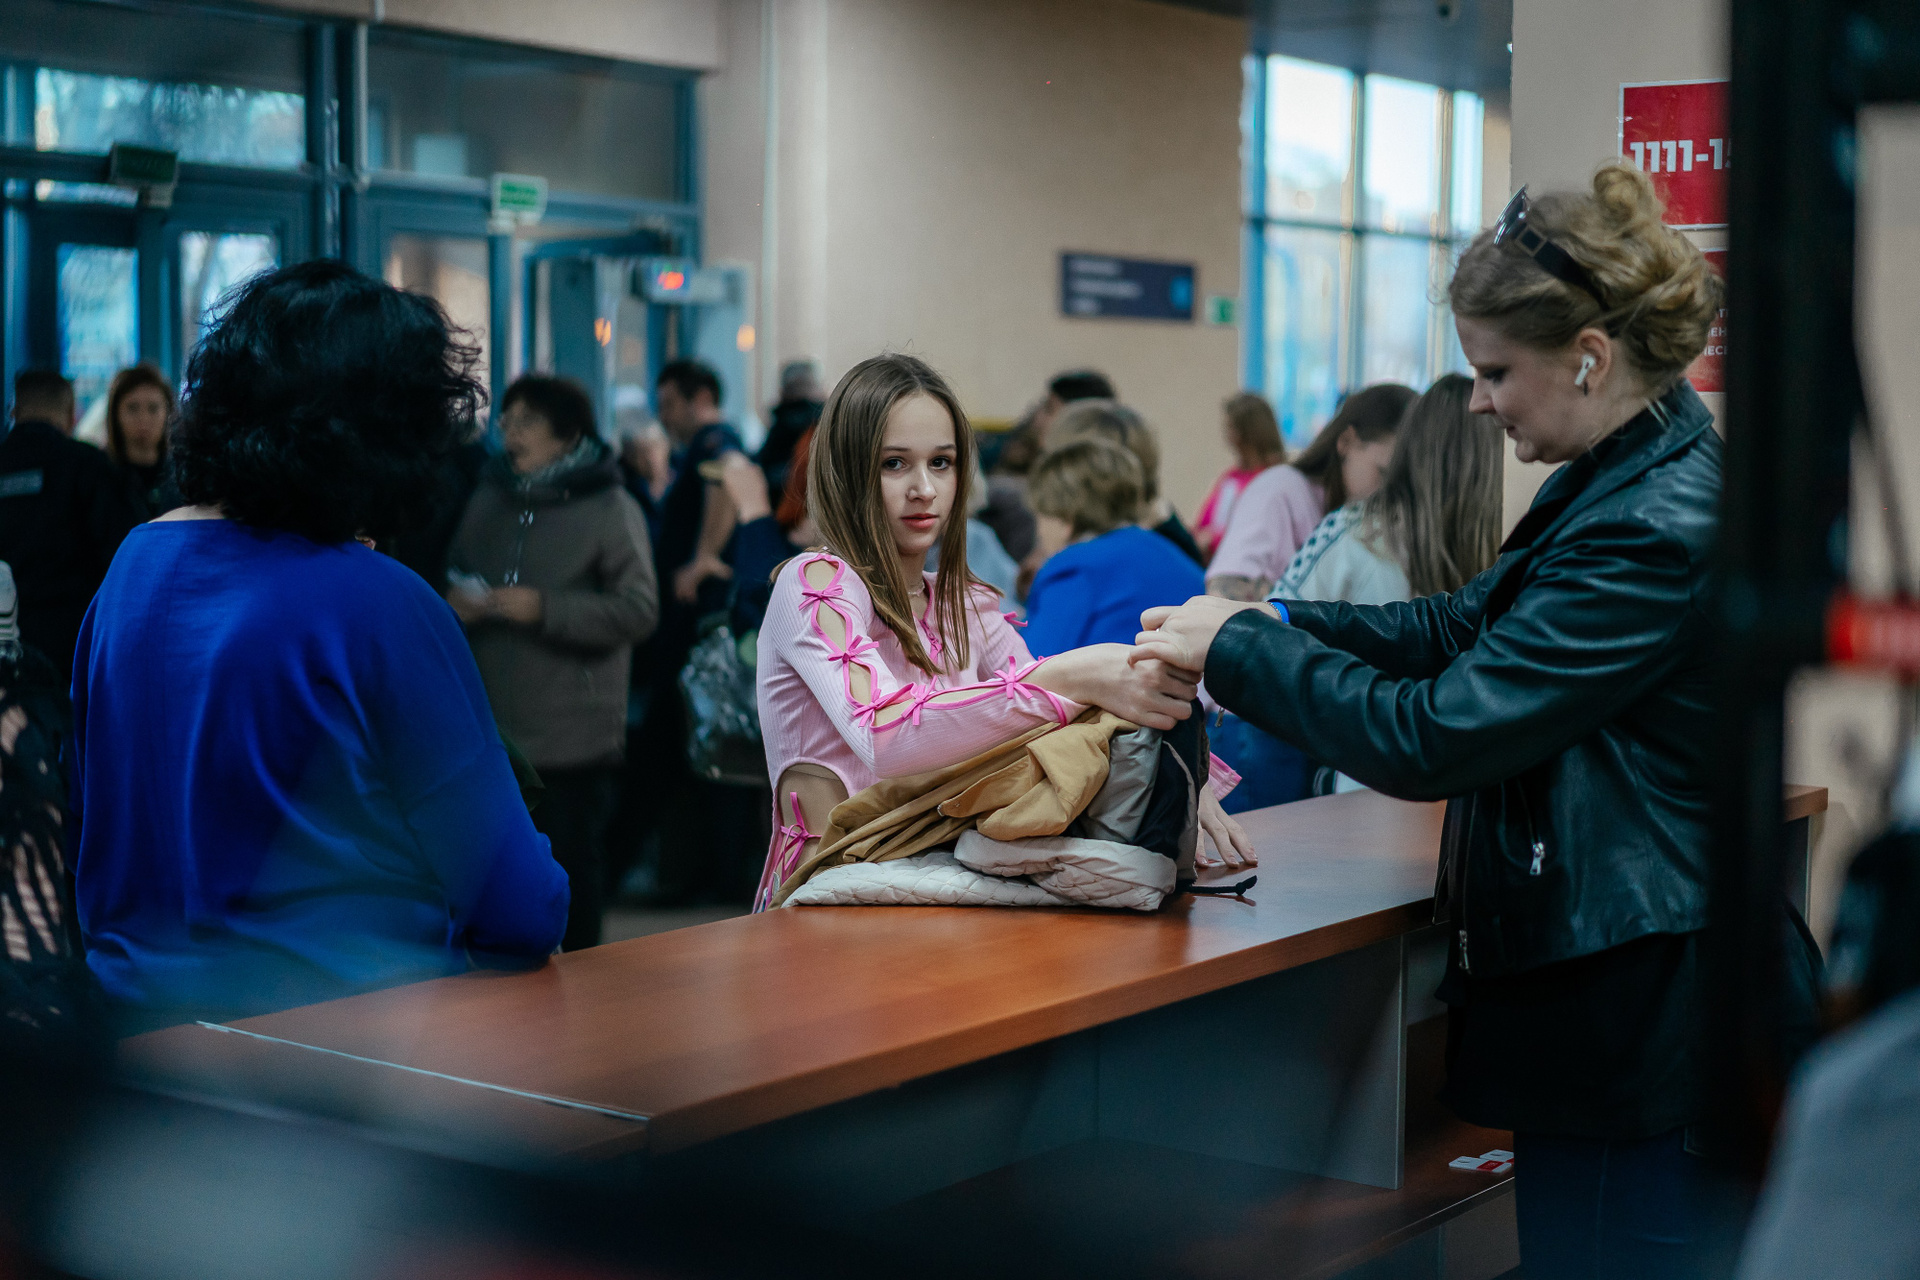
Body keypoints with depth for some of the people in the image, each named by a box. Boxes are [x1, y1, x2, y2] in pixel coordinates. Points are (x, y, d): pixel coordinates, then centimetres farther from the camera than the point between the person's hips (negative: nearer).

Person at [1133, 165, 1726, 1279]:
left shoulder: (1657, 533, -24)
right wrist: (1271, 622, 4)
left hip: (1631, 1009, -10)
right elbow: (1465, 625, 17)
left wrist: (1236, 648, -13)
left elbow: (1433, 737, -24)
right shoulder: (1624, 476, 8)